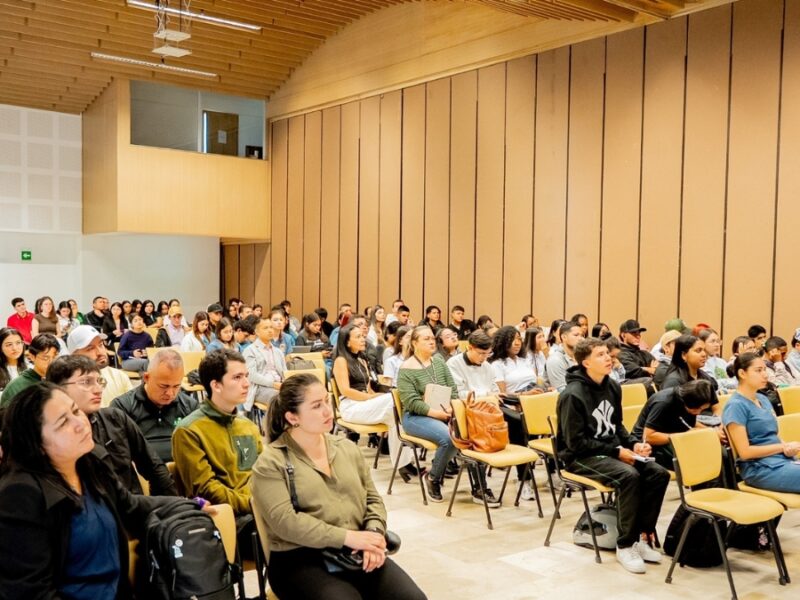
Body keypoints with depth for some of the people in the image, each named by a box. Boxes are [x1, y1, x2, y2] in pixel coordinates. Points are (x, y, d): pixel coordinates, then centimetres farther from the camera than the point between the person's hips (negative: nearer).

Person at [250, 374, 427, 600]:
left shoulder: (347, 448, 13)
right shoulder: (271, 463, -4)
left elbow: (372, 499, 14)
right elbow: (284, 521, -15)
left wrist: (374, 533, -7)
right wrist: (347, 537, -18)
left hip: (357, 554, 5)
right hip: (302, 559, -4)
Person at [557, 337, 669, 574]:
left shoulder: (612, 387, 6)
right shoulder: (572, 395, -17)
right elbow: (576, 442, -17)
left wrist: (634, 444, -1)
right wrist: (616, 451, -18)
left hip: (611, 450, 7)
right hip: (581, 457, -7)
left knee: (659, 473, -14)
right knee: (629, 476, -31)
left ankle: (642, 536, -4)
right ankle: (625, 545, -18)